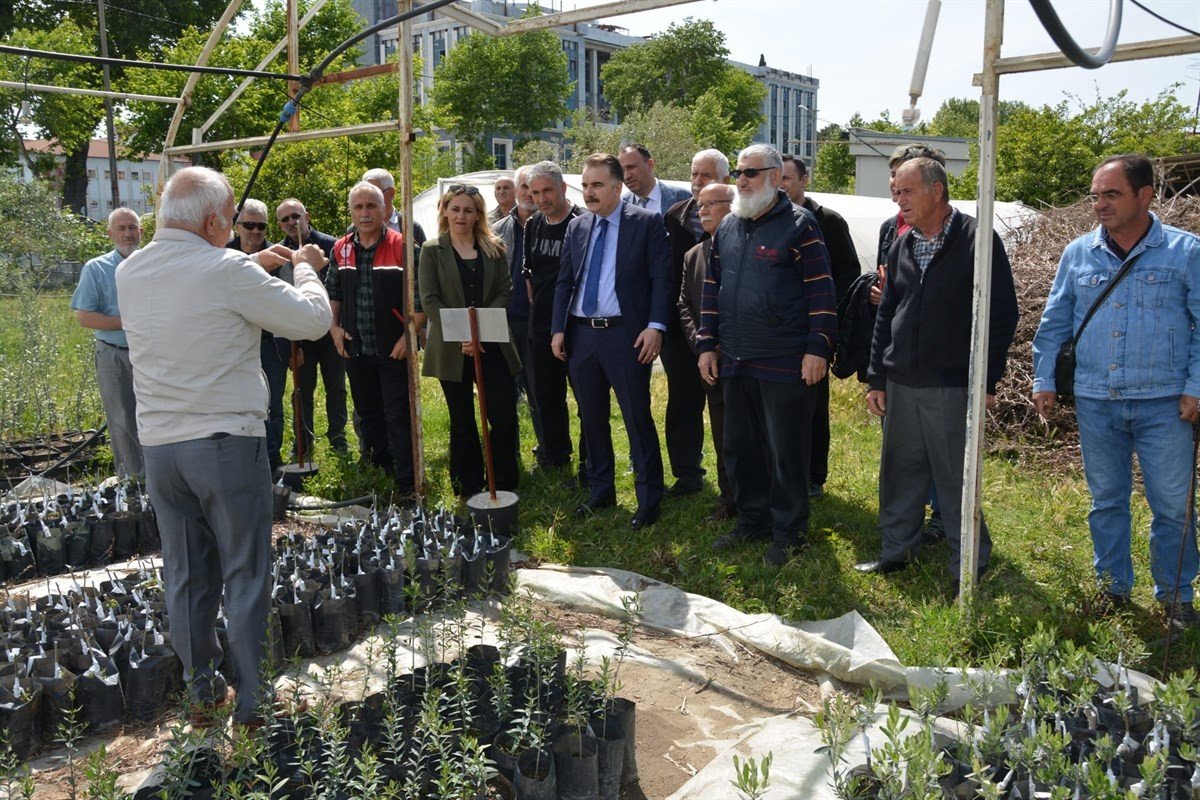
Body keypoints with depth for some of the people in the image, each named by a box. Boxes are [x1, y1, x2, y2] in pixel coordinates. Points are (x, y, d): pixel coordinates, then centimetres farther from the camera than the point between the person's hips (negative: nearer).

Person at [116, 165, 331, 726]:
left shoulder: (129, 273, 5)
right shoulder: (227, 270, -16)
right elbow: (312, 320, -9)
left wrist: (253, 265, 25)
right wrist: (305, 268, 9)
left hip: (158, 445, 6)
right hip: (228, 443, -6)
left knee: (185, 574, 16)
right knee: (245, 576, 6)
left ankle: (202, 686, 29)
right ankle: (251, 698, 14)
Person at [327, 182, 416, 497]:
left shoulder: (402, 246, -9)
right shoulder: (340, 249, 8)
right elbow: (332, 292, 19)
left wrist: (409, 335, -14)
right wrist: (334, 327, 7)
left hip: (394, 349, -5)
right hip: (355, 349, 6)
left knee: (398, 416, -5)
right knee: (368, 412, 16)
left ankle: (406, 482, 1)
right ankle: (381, 464, 32)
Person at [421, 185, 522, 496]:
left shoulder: (495, 248, 8)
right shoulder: (432, 251, 2)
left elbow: (504, 292, 2)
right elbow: (429, 299, -4)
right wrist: (461, 335, -15)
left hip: (492, 344, 1)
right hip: (451, 350, -1)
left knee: (504, 417, -4)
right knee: (462, 422, 8)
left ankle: (505, 486, 11)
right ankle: (468, 488, 19)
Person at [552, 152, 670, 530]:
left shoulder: (647, 222, -2)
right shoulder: (576, 226, 12)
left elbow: (660, 277, -6)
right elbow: (564, 282, 13)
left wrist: (655, 325, -16)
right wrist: (558, 329, 5)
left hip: (626, 335, -5)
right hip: (581, 333, 5)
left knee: (638, 419, -2)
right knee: (592, 418, 13)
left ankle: (649, 500, 10)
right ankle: (600, 492, 27)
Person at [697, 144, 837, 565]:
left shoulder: (799, 224, -6)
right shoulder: (727, 227, 13)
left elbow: (820, 290, -9)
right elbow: (712, 288, 16)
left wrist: (817, 348, -15)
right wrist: (707, 345, 12)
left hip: (786, 363, -6)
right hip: (734, 361, 7)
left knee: (786, 451, 2)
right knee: (740, 447, 14)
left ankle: (789, 532, 16)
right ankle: (752, 519, 30)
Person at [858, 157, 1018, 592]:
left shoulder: (977, 241, -7)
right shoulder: (902, 246, 12)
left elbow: (1002, 314, -8)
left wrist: (987, 381, -11)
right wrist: (877, 378, 12)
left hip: (951, 388, -6)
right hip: (900, 385, 6)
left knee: (955, 478, 2)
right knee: (899, 472, 12)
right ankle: (897, 551, 27)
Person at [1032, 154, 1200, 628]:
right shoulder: (1078, 254, 6)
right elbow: (1054, 323, 12)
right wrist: (1044, 380, 6)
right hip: (1095, 402, 3)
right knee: (1106, 500, 13)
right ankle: (1113, 586, 27)